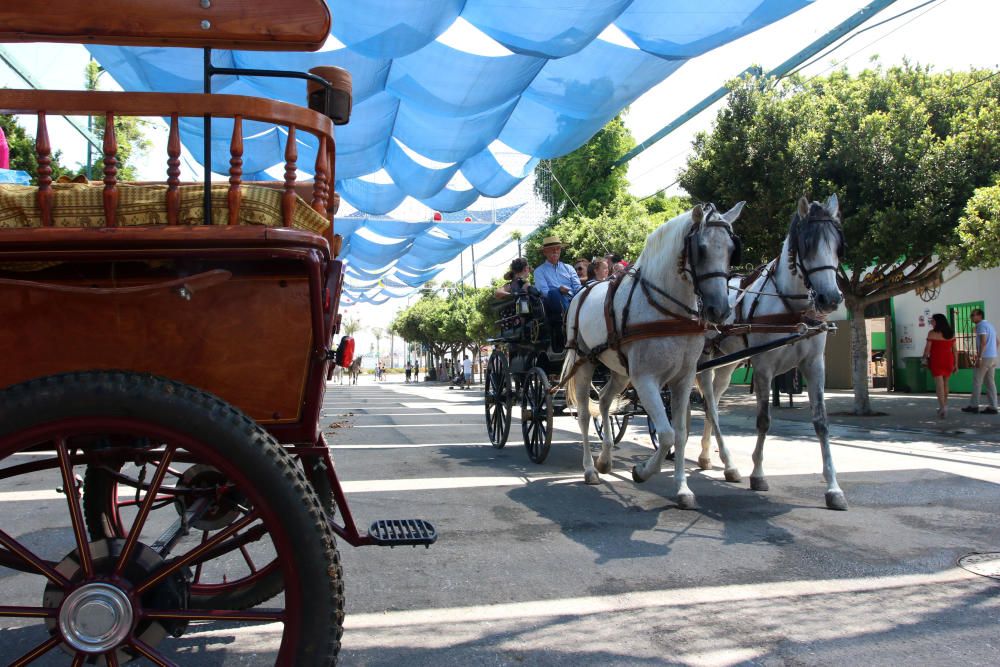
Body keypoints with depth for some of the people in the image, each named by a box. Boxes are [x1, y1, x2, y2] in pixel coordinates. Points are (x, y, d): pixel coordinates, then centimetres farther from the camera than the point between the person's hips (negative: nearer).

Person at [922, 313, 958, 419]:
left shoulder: (932, 333, -9)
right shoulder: (951, 333, 5)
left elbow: (927, 348, -9)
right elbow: (955, 350, 6)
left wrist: (925, 359, 5)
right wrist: (956, 363, 10)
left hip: (936, 360, -5)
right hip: (948, 360, 5)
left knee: (939, 384, -6)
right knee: (945, 383, 18)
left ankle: (943, 408, -16)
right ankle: (944, 406, 28)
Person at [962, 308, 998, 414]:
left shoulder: (981, 325, -11)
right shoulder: (990, 325, 19)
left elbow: (983, 342, -20)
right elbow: (996, 342, 22)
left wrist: (979, 358, -22)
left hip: (985, 357, -9)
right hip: (993, 357, 9)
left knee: (977, 381, -3)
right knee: (990, 382, 7)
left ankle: (973, 405, 0)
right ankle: (992, 407, 4)